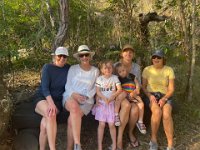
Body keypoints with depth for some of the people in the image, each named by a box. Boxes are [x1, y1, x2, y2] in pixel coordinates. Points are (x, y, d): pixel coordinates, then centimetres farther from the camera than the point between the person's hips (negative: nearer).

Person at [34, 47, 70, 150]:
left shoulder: (68, 69, 1)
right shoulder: (47, 67, -9)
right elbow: (44, 88, -18)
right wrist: (51, 103, -32)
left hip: (57, 100, 2)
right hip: (42, 97, -2)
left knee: (44, 125, -27)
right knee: (51, 115, -35)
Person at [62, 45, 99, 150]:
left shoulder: (95, 71, 10)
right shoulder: (73, 68, 9)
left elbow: (95, 88, 8)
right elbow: (68, 85, 5)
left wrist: (86, 96, -9)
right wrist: (74, 94, -14)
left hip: (87, 100, 1)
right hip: (70, 97, 0)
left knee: (71, 119, -29)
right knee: (74, 106, -39)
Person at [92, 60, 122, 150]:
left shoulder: (115, 78, 3)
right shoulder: (99, 79, 3)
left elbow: (119, 90, -3)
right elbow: (98, 91, -3)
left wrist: (112, 97, -16)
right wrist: (104, 98, -18)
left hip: (111, 103, 0)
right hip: (101, 103, 0)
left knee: (111, 124, -1)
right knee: (101, 124, -3)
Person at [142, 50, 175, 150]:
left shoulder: (169, 70, -1)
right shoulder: (147, 69, 0)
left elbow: (171, 89, -2)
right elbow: (143, 87, 5)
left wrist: (164, 99, -19)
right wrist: (150, 96, -14)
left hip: (165, 96, 0)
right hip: (151, 96, 0)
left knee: (166, 114, -33)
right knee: (157, 112, -34)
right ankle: (153, 140, -15)